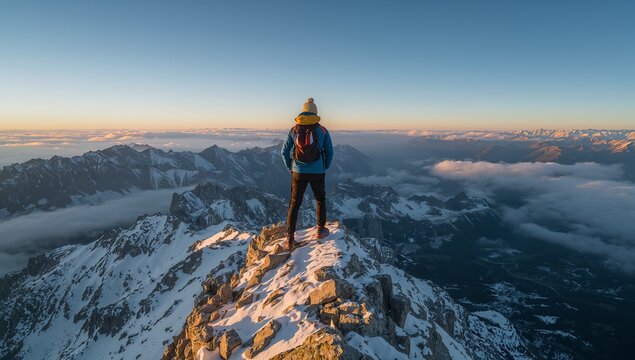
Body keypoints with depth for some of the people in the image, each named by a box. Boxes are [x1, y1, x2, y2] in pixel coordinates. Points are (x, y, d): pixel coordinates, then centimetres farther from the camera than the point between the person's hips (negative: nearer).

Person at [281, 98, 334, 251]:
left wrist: (291, 168, 16)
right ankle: (321, 230, 31)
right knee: (320, 199, 23)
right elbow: (329, 152, 2)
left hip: (298, 173, 1)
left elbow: (285, 152, 2)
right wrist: (324, 168, 17)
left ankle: (290, 239, 9)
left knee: (294, 204, 11)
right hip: (317, 173, -1)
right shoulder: (322, 130, -3)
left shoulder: (294, 130, -1)